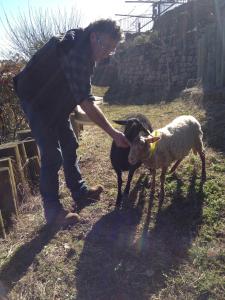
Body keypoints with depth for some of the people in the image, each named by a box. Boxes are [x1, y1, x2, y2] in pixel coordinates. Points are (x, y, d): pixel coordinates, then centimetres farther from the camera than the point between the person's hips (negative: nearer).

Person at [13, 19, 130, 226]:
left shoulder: (85, 49, 1)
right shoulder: (76, 53, -30)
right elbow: (87, 102, -37)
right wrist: (113, 133, -35)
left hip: (56, 100, 10)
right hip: (37, 100, -9)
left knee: (69, 145, 11)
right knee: (52, 155, -11)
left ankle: (80, 192, 23)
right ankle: (52, 210, 2)